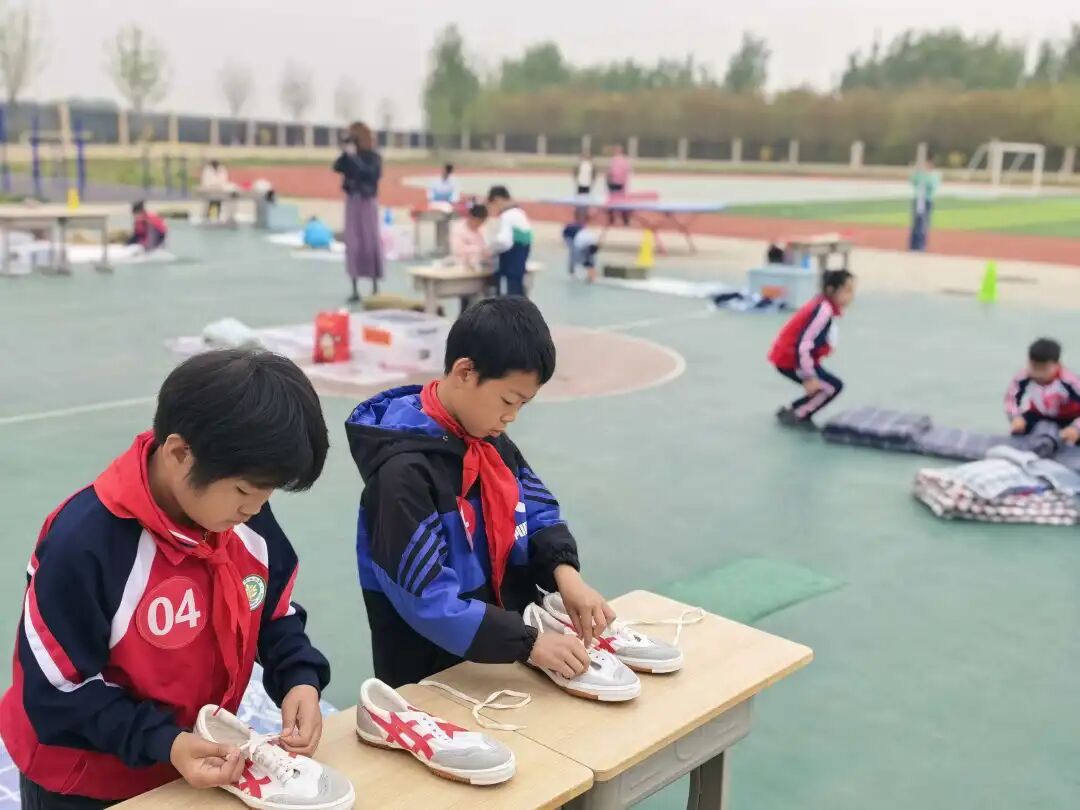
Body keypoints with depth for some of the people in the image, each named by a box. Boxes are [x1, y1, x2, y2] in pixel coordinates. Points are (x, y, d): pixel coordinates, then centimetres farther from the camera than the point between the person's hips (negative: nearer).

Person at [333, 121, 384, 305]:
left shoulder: (373, 157, -5)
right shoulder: (349, 157, 6)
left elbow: (372, 173, -20)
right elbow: (337, 167, -6)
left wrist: (355, 157, -20)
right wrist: (344, 154, -20)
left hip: (368, 202, -3)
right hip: (352, 201, 3)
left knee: (371, 243, 0)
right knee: (352, 244, 1)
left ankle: (375, 287, 11)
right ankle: (355, 290, 4)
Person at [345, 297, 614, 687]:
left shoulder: (490, 440, 2)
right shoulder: (404, 470, -22)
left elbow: (537, 509, 8)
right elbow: (425, 599, -24)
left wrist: (564, 572, -11)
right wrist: (528, 644, -25)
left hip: (501, 656, 5)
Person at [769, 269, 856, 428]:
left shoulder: (823, 305, 5)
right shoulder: (824, 310, -24)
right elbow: (803, 345, -29)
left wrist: (811, 374, 15)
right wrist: (809, 377, -23)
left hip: (787, 355, 9)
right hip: (790, 359, -9)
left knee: (826, 387, 15)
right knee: (833, 386, -8)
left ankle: (790, 411, 20)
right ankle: (797, 416, 1)